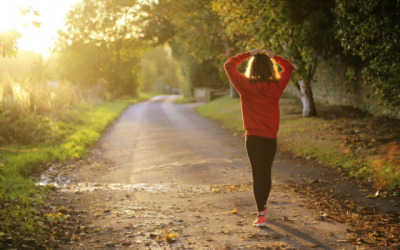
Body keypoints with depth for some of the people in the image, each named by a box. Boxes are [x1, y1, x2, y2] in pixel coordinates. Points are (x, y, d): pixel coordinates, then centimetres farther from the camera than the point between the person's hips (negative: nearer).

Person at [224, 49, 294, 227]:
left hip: (253, 137, -2)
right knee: (266, 172, 18)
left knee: (257, 174, -2)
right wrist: (273, 56, 12)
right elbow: (289, 67, 14)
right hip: (271, 138, 2)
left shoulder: (246, 86, -10)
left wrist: (248, 54, 5)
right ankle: (263, 206, 37)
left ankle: (261, 215, -9)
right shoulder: (276, 86, -4)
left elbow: (229, 65, 0)